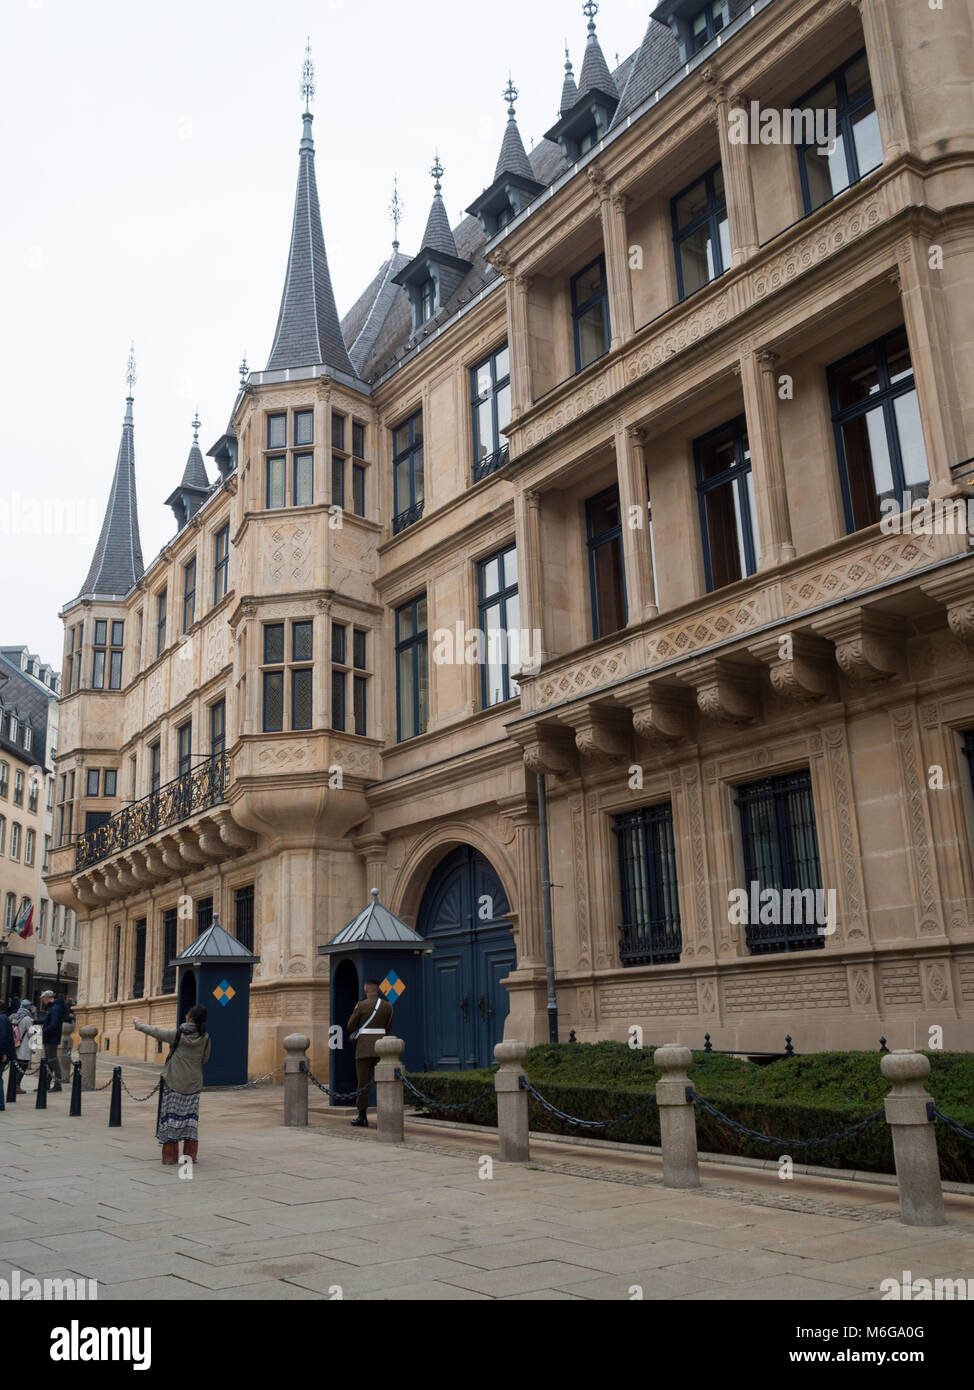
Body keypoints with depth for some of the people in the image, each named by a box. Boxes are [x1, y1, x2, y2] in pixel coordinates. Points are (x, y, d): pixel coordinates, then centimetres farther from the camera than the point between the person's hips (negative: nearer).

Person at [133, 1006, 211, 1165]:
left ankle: (170, 1155, 8)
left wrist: (138, 1023, 15)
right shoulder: (205, 1038, -5)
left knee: (171, 1116, 6)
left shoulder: (177, 1034, -13)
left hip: (173, 1082, -3)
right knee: (190, 1117, 10)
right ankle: (190, 1154, 9)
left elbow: (154, 1031, -1)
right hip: (193, 1084, 3)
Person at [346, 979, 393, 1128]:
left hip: (364, 1047, -3)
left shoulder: (361, 1006, -8)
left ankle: (362, 1117, 5)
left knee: (363, 1083, 3)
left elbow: (350, 1026, 1)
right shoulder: (387, 1006, 4)